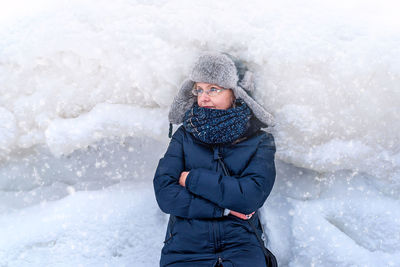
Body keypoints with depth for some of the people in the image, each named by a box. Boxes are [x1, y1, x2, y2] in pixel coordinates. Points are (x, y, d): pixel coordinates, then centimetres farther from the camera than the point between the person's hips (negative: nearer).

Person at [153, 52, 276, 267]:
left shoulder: (260, 142, 6)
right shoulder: (184, 136, 9)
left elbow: (251, 195, -9)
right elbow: (165, 195, -2)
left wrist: (192, 179, -6)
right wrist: (224, 208, -7)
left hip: (240, 244, 0)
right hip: (185, 246, 1)